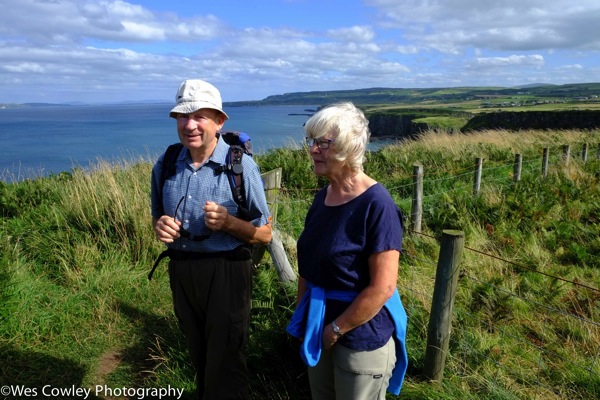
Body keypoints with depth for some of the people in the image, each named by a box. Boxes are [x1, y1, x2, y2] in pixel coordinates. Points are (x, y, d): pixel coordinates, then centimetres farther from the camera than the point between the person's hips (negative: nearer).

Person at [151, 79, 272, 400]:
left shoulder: (240, 165, -15)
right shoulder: (165, 165, -1)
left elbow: (265, 234, -10)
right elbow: (158, 217, 14)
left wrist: (227, 222, -27)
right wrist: (160, 225, -9)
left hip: (225, 272, -5)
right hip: (180, 271, 5)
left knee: (225, 368, 9)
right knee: (199, 359, 25)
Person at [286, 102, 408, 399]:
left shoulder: (376, 205, -22)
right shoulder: (323, 196, 1)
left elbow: (382, 288, -23)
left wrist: (336, 329, -15)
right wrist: (302, 314, 10)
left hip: (361, 334, -7)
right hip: (319, 326, 7)